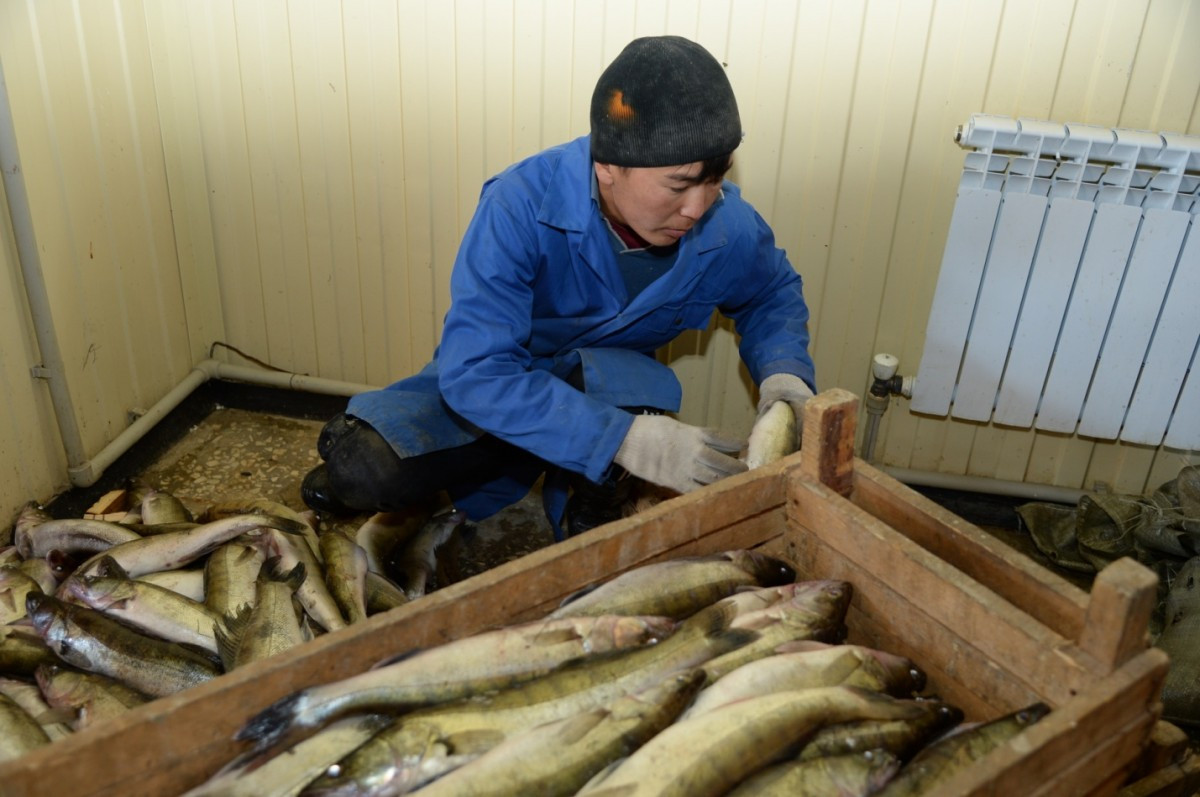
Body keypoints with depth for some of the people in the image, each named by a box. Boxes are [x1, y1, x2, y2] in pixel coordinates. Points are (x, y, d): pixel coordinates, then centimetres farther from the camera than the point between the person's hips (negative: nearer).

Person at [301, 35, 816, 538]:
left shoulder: (729, 225, -20)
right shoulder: (520, 206, -32)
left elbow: (773, 295, 4)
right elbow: (474, 371, -37)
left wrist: (783, 373, -18)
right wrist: (624, 439, -46)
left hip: (613, 385, 2)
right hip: (496, 387, -1)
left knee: (626, 381, -37)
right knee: (366, 469, -28)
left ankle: (589, 529, -8)